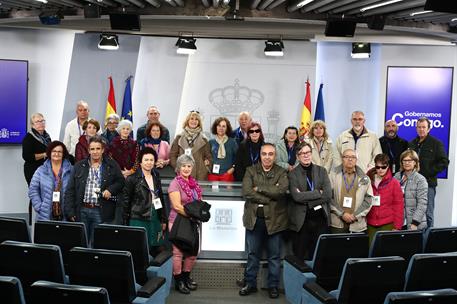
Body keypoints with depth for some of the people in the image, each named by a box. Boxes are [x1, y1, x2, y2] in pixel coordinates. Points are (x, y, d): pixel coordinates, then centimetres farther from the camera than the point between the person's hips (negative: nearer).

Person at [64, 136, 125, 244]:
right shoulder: (79, 166, 8)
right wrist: (70, 211, -1)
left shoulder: (112, 166, 5)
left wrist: (111, 190, -9)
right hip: (82, 210, 2)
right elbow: (70, 190, 7)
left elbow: (120, 182, 12)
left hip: (101, 212, -1)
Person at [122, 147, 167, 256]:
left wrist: (164, 219, 17)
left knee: (155, 250, 5)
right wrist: (126, 222, -6)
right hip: (138, 219, -5)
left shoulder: (156, 178, 13)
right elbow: (126, 201, -3)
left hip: (155, 219, 5)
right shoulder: (132, 179, -3)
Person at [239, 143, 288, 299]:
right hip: (254, 218, 1)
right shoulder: (251, 171, 3)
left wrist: (259, 188, -13)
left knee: (274, 255, 9)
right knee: (253, 254, 12)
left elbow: (281, 190, -18)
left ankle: (273, 285, 21)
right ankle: (250, 283, 24)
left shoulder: (281, 173, 1)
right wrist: (269, 197, -15)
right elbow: (246, 192, -12)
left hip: (274, 219, -1)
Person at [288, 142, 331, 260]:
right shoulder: (293, 174, -1)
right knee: (300, 257, 3)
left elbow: (328, 195, -4)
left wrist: (306, 198, -10)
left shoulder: (321, 171, 8)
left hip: (320, 219, 2)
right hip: (301, 221, -2)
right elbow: (296, 196, -16)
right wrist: (318, 193, -10)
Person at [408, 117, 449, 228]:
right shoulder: (412, 144, 16)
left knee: (428, 213, -2)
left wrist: (429, 172, -12)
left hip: (428, 183, -5)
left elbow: (444, 162, -4)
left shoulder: (436, 143, 2)